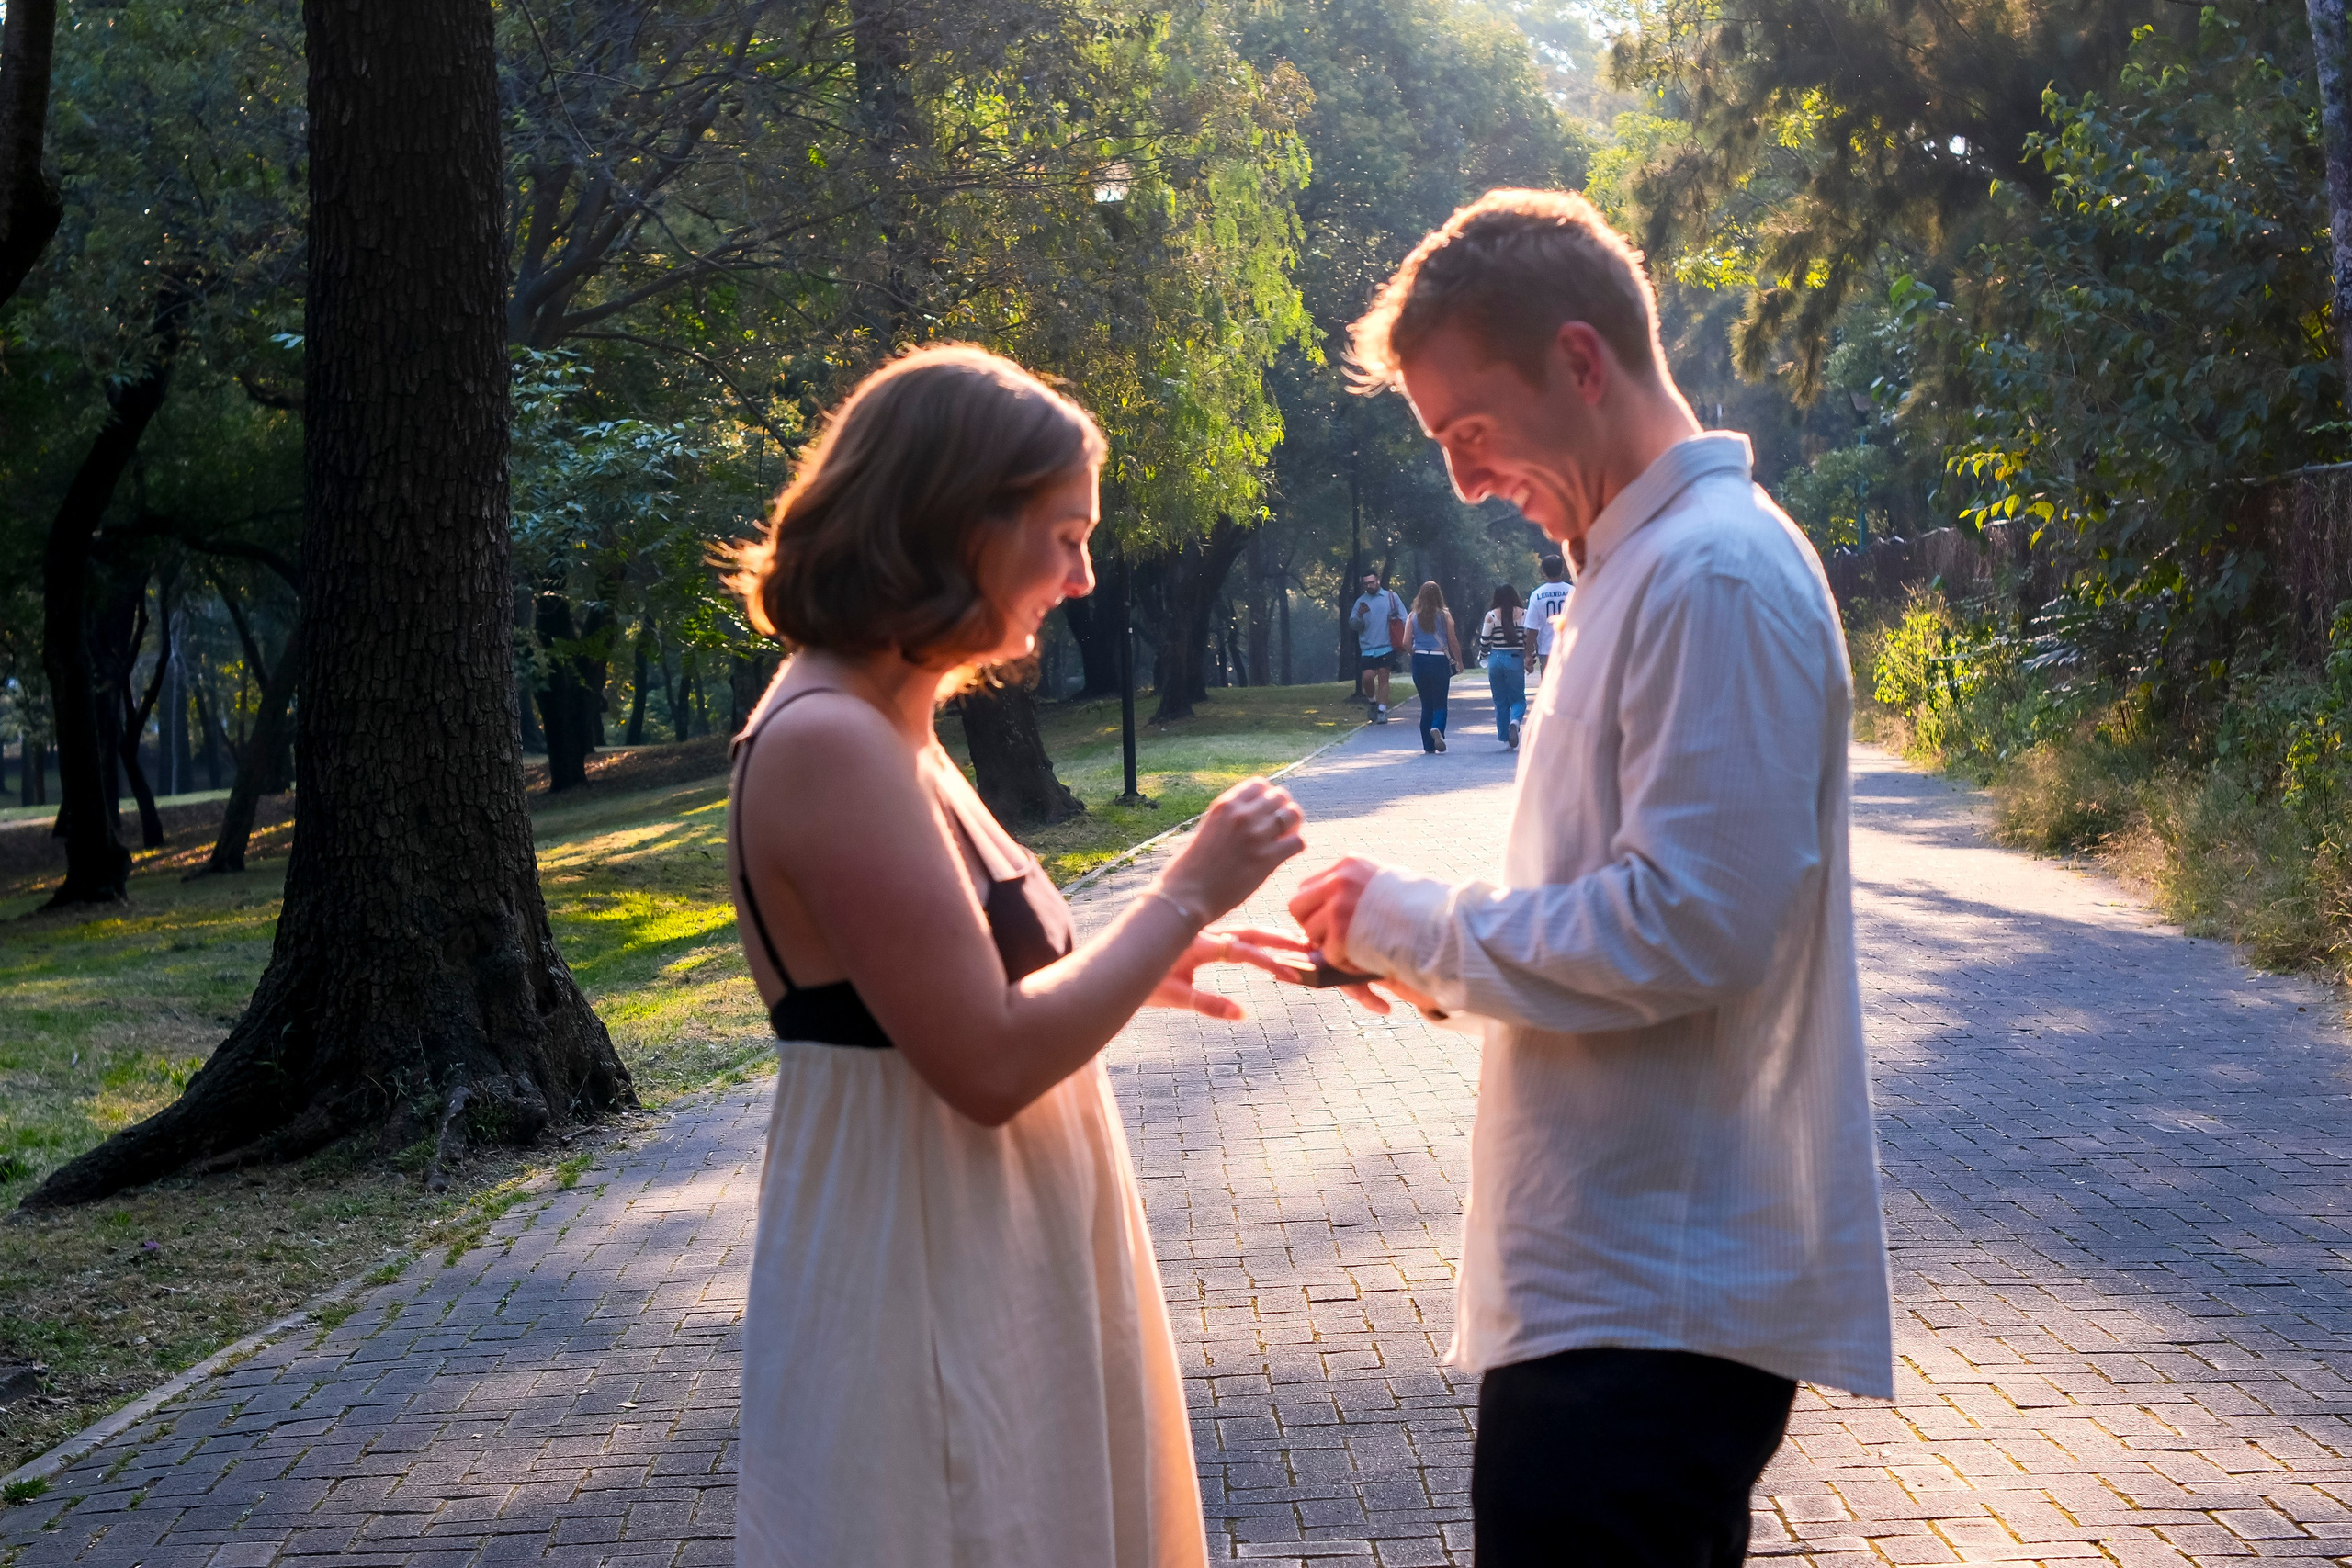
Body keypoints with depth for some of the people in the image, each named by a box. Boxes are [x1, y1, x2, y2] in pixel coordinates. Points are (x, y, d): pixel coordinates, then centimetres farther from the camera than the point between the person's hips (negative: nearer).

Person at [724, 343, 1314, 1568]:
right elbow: (988, 1064, -23)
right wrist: (1184, 898, -15)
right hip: (921, 1283, -10)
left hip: (990, 1264, 10)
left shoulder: (880, 726, 9)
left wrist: (1144, 964, 10)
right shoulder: (830, 743, -21)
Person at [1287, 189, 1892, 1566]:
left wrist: (1416, 923, -11)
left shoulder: (1716, 577, -16)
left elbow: (1686, 928, -23)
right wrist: (1430, 959, 8)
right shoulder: (1647, 564, 17)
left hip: (1645, 1302, -10)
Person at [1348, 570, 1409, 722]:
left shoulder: (1391, 597, 4)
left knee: (1383, 678, -2)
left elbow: (1403, 620, 3)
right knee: (1367, 677, -7)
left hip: (1387, 647, -2)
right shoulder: (1361, 601, 10)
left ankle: (1381, 710, 2)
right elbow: (1353, 624, 7)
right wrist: (1359, 615, -13)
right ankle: (1372, 702, 18)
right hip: (1367, 648, 2)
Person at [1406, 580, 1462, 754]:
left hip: (1420, 661, 2)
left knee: (1426, 704, 12)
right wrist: (1459, 661, 10)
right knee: (1440, 702, 3)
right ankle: (1437, 728, -27)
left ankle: (1428, 745, 11)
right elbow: (1453, 641, -2)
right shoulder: (1444, 615, -3)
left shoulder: (1413, 616, 1)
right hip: (1439, 661, -2)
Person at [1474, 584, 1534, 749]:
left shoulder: (1491, 616, -2)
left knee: (1500, 701, 10)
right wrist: (1529, 660, 10)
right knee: (1518, 698, 6)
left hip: (1496, 660, 1)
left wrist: (1483, 656, 20)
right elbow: (1529, 638, 0)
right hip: (1515, 660, -1)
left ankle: (1505, 738, 10)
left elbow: (1484, 641, 0)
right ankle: (1515, 721, -26)